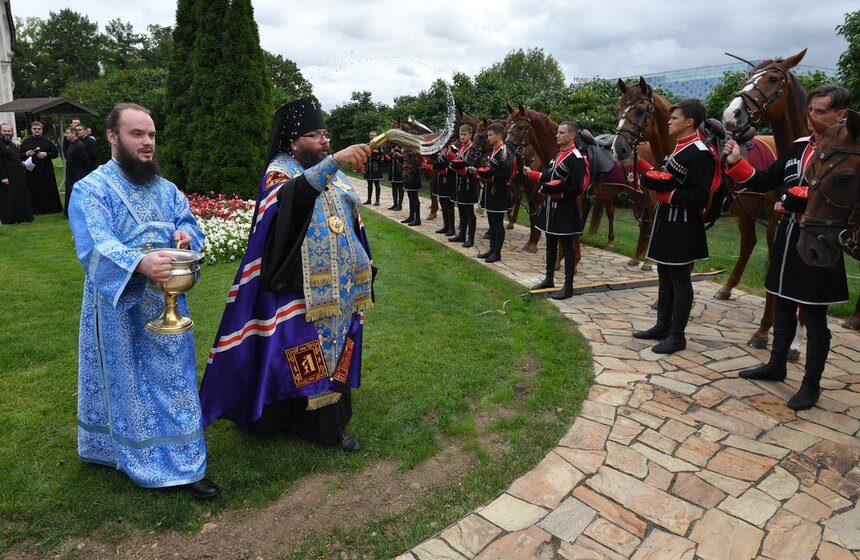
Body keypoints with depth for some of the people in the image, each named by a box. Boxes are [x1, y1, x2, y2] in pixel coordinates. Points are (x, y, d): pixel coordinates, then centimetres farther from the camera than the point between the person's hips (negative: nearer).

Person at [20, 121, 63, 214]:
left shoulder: (47, 141, 5)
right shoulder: (26, 141, 7)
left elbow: (56, 153, 3)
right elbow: (20, 155, 9)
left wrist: (46, 154, -13)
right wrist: (26, 154, -12)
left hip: (46, 170, 0)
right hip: (31, 170, 1)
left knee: (48, 189, 1)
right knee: (34, 190, 0)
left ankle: (50, 207, 9)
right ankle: (35, 209, 6)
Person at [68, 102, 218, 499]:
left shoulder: (166, 189, 11)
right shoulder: (91, 189, -10)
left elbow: (188, 223, 9)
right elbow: (95, 245, -23)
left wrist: (186, 235, -17)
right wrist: (140, 263, -43)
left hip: (167, 304, 6)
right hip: (120, 307, -5)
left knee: (173, 380, 11)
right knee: (129, 384, 7)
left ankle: (183, 462, 24)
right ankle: (143, 460, 22)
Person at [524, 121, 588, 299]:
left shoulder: (576, 158, -15)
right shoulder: (558, 154, 12)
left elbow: (577, 189, -20)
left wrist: (555, 191, -25)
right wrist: (531, 173, 9)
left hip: (565, 208, -9)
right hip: (550, 205, 9)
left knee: (567, 247, -1)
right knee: (550, 244, 17)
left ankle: (568, 287, 8)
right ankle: (549, 279, 30)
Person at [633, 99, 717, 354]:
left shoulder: (700, 153, -17)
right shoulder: (679, 148, 14)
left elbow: (700, 198, -21)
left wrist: (668, 194, -24)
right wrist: (650, 177, 0)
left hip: (682, 228, -10)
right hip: (667, 223, 10)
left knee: (679, 280, 0)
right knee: (665, 276, 16)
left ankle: (677, 336, 10)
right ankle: (662, 327, 28)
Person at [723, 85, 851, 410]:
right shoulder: (800, 146, 10)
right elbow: (764, 182, 9)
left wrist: (793, 200, -21)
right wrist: (736, 162, -5)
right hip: (787, 238, 7)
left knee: (813, 315, 2)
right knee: (783, 305, 17)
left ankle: (811, 385, 15)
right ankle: (776, 366, 33)